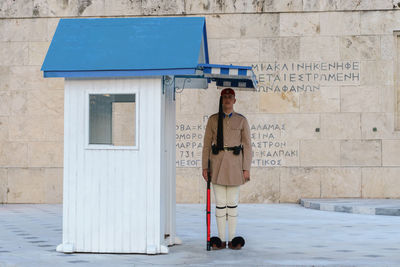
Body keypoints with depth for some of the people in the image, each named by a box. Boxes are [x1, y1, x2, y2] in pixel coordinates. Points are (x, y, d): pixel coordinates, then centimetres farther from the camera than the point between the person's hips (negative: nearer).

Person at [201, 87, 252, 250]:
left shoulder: (241, 120, 4)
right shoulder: (213, 119, 6)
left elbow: (247, 146, 3)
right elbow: (207, 144, 7)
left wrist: (246, 168, -3)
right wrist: (204, 167, 2)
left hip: (234, 163, -1)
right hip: (217, 162, 1)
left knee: (232, 203, 3)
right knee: (220, 203, 2)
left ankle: (232, 240, 9)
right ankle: (221, 240, 8)